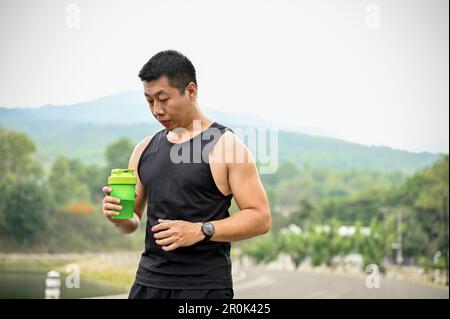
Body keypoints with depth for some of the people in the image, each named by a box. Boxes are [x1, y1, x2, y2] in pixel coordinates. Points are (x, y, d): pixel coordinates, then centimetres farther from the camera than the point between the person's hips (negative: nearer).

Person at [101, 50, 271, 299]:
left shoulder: (225, 144, -5)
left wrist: (201, 231, -20)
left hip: (204, 286, -5)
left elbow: (260, 218, -9)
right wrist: (120, 217, -4)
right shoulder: (145, 149, 12)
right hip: (148, 282, 5)